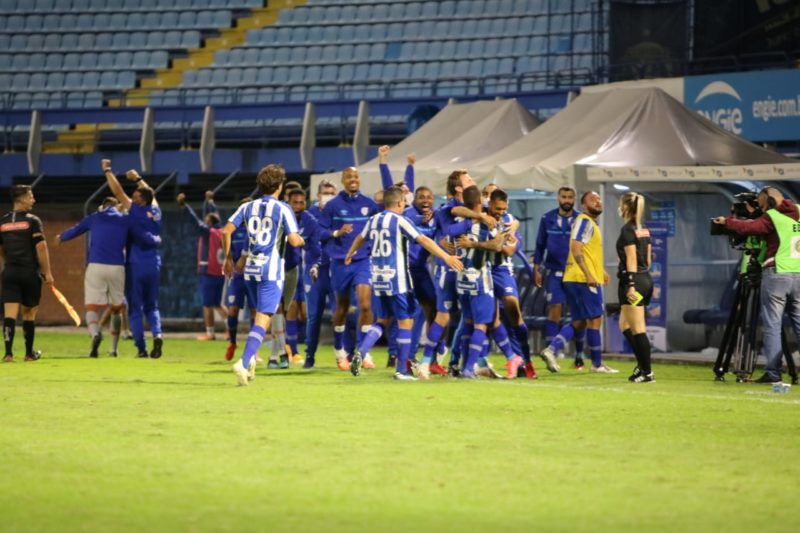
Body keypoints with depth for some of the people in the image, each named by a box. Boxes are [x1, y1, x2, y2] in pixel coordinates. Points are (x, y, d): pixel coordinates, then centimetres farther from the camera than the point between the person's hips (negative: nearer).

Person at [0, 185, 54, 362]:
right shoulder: (32, 221, -7)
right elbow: (41, 247, -13)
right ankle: (29, 353, 20)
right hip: (30, 272, -3)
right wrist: (47, 272, -8)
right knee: (29, 314, 11)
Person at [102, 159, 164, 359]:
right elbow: (150, 193, 26)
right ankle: (157, 334, -14)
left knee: (135, 308, 2)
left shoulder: (136, 211, -9)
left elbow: (118, 191, -5)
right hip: (154, 265, 5)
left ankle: (141, 347, -4)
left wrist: (107, 170, 4)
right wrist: (138, 179, 38)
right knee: (152, 307, 13)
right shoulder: (155, 212, 5)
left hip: (136, 265, -5)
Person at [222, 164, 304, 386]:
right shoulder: (283, 209, -8)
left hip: (251, 267, 6)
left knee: (260, 314, 25)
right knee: (263, 319, -8)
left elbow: (226, 231, 0)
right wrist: (301, 240, 9)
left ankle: (251, 358, 20)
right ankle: (244, 362, -23)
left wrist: (228, 257, 12)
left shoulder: (248, 207, 6)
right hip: (272, 269, -6)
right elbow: (293, 240, -15)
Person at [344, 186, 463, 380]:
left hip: (378, 279, 7)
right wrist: (446, 257, -20)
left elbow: (360, 238, 29)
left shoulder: (373, 220, 10)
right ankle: (401, 370, 1)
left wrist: (350, 254, 49)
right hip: (397, 280, -7)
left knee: (382, 321, 17)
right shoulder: (399, 221, -9)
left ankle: (360, 352, -6)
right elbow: (423, 240, -18)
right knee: (405, 322, 2)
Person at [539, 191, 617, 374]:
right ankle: (597, 364, 4)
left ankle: (552, 349, -2)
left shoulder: (591, 223, 21)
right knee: (595, 319, -2)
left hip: (576, 280, 10)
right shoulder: (584, 221, -10)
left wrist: (600, 271, 24)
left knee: (579, 322, 10)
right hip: (583, 279, -10)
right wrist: (588, 274, -26)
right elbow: (575, 248, -21)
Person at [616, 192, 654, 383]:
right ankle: (642, 364, 10)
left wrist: (631, 285, -19)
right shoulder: (643, 230, 13)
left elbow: (631, 260, -17)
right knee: (625, 325, 16)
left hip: (633, 280, -9)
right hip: (646, 279, 9)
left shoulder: (627, 229, -12)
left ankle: (647, 372, -5)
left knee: (638, 328, -5)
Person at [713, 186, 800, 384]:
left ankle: (773, 371, -7)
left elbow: (747, 227, -16)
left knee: (772, 326, -2)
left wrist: (726, 221, 0)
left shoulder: (772, 218, -7)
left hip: (776, 274, -6)